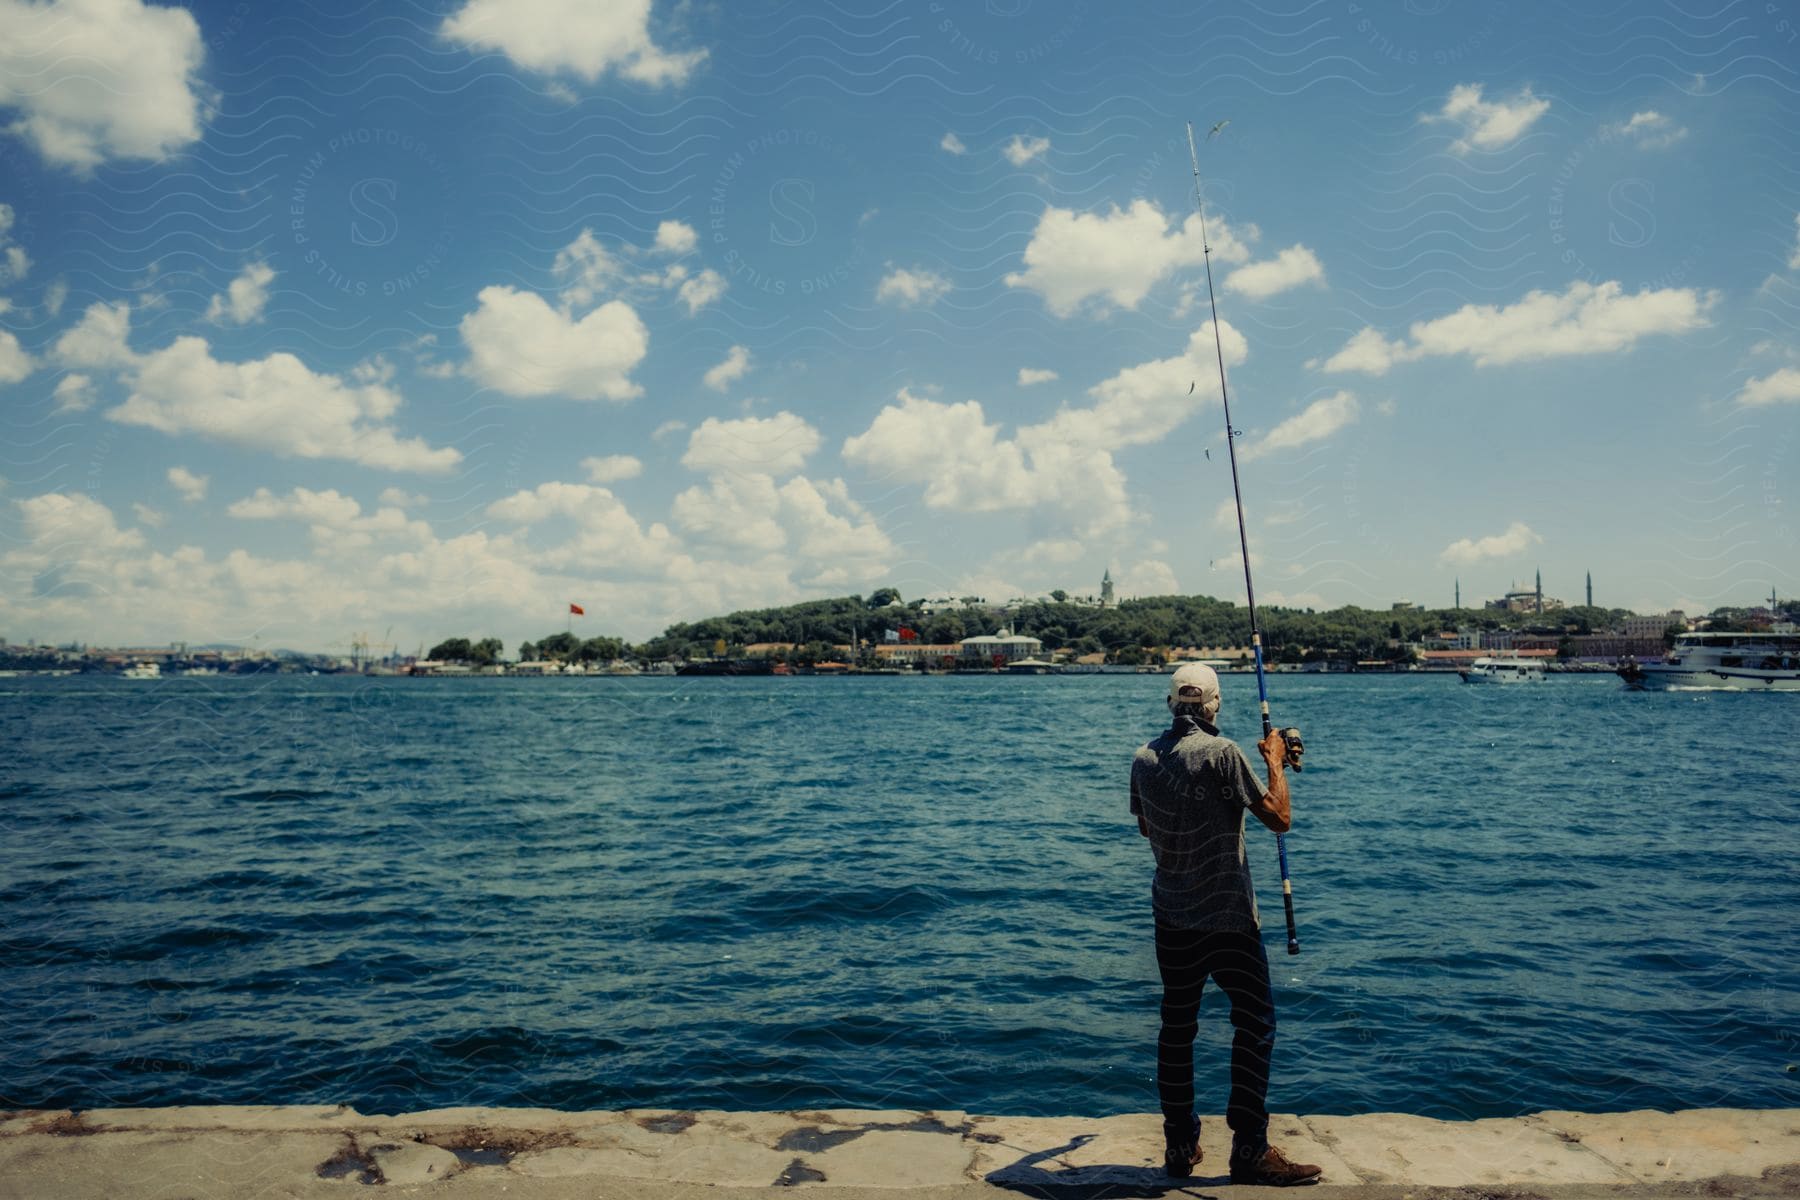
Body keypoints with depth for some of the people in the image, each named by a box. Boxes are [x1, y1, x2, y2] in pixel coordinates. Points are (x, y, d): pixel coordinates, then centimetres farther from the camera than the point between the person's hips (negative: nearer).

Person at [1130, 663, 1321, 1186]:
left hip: (1171, 917, 6)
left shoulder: (1144, 760, 2)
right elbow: (1279, 818, -11)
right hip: (1226, 916, -5)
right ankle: (1249, 1150, 7)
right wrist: (1276, 761, 2)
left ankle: (1180, 1146, 18)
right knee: (1256, 1021, 6)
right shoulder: (1222, 753, -15)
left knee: (1177, 1025, 12)